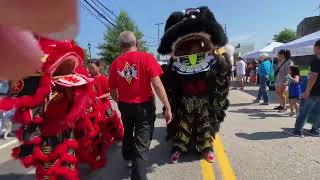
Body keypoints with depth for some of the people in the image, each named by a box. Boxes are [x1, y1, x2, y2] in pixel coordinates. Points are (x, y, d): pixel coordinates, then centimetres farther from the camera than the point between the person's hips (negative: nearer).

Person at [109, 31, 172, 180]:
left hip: (125, 106, 5)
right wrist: (167, 107, -11)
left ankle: (128, 157, 54)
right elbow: (157, 85, -18)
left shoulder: (115, 63, -2)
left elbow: (113, 91, 4)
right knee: (142, 144, 3)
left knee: (128, 133, 30)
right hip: (144, 106, -4)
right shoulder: (146, 58, -12)